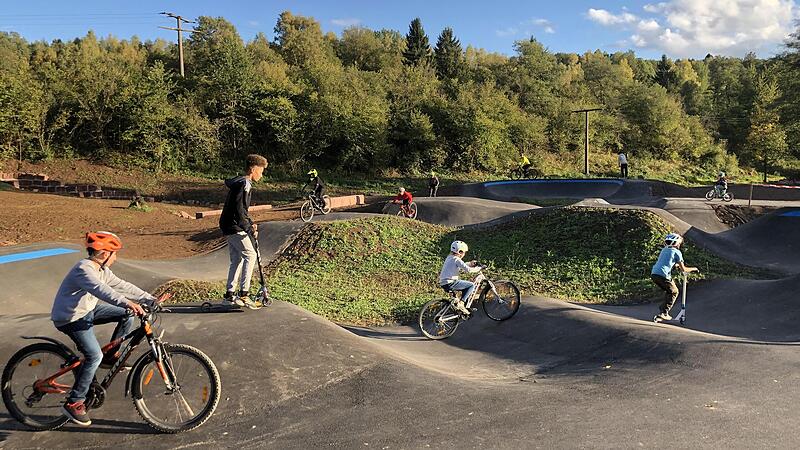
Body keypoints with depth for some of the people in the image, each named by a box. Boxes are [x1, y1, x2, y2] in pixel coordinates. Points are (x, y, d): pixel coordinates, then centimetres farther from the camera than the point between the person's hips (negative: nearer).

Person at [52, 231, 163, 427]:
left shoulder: (101, 270, 2)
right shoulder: (83, 269, -26)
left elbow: (122, 286, 2)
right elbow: (102, 290, -44)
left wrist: (152, 299, -5)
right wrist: (127, 303, -59)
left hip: (88, 309, 9)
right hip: (70, 319, -9)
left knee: (127, 314, -1)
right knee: (94, 356, -20)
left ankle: (110, 356, 11)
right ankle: (73, 403, -6)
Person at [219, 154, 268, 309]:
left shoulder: (239, 183, 17)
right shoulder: (244, 184, -16)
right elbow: (239, 210, -23)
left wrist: (250, 223, 15)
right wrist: (250, 229, -20)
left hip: (228, 227, 11)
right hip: (234, 228, -11)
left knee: (237, 259, 13)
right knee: (250, 255, -11)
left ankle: (230, 295, 17)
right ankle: (243, 294, -13)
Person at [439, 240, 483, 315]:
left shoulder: (449, 257, 17)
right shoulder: (456, 259, -12)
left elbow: (462, 266, 31)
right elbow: (468, 270, -17)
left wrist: (471, 263, 24)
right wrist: (479, 268, -3)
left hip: (443, 283, 10)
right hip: (450, 283, -10)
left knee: (466, 287, 24)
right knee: (472, 285, -3)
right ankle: (460, 303, -8)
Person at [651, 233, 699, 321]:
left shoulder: (664, 250, 21)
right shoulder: (677, 252, 1)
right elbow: (683, 269, 3)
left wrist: (676, 265, 49)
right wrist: (693, 269, 19)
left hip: (653, 274, 7)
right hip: (663, 275, -7)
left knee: (668, 291, 26)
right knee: (674, 292, 14)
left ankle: (663, 310, 24)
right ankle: (663, 313, 7)